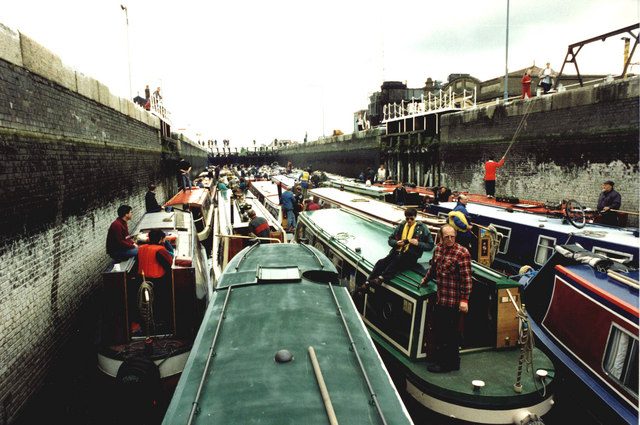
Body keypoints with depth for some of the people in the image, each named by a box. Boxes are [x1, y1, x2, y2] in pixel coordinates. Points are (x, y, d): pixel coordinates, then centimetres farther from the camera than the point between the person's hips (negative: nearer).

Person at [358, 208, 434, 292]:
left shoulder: (422, 228, 7)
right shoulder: (401, 226, 17)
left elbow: (430, 245, 6)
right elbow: (390, 240, 19)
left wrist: (418, 243, -10)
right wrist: (396, 243, -4)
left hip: (411, 256, -4)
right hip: (397, 252, 4)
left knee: (397, 261, -37)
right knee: (381, 262, -23)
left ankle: (381, 279, -52)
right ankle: (367, 283, -32)